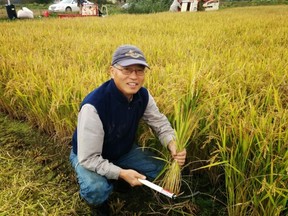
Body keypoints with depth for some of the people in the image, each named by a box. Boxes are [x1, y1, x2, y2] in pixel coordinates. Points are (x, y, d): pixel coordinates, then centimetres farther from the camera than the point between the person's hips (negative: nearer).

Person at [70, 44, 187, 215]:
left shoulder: (143, 95, -17)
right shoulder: (94, 105, -39)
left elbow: (160, 123, -6)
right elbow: (88, 159, -34)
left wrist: (172, 145, -26)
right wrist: (121, 173, -38)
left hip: (124, 150, 6)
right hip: (89, 157, -6)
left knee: (161, 170, 0)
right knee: (97, 191, -35)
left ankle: (117, 184, 21)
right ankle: (97, 201, 6)